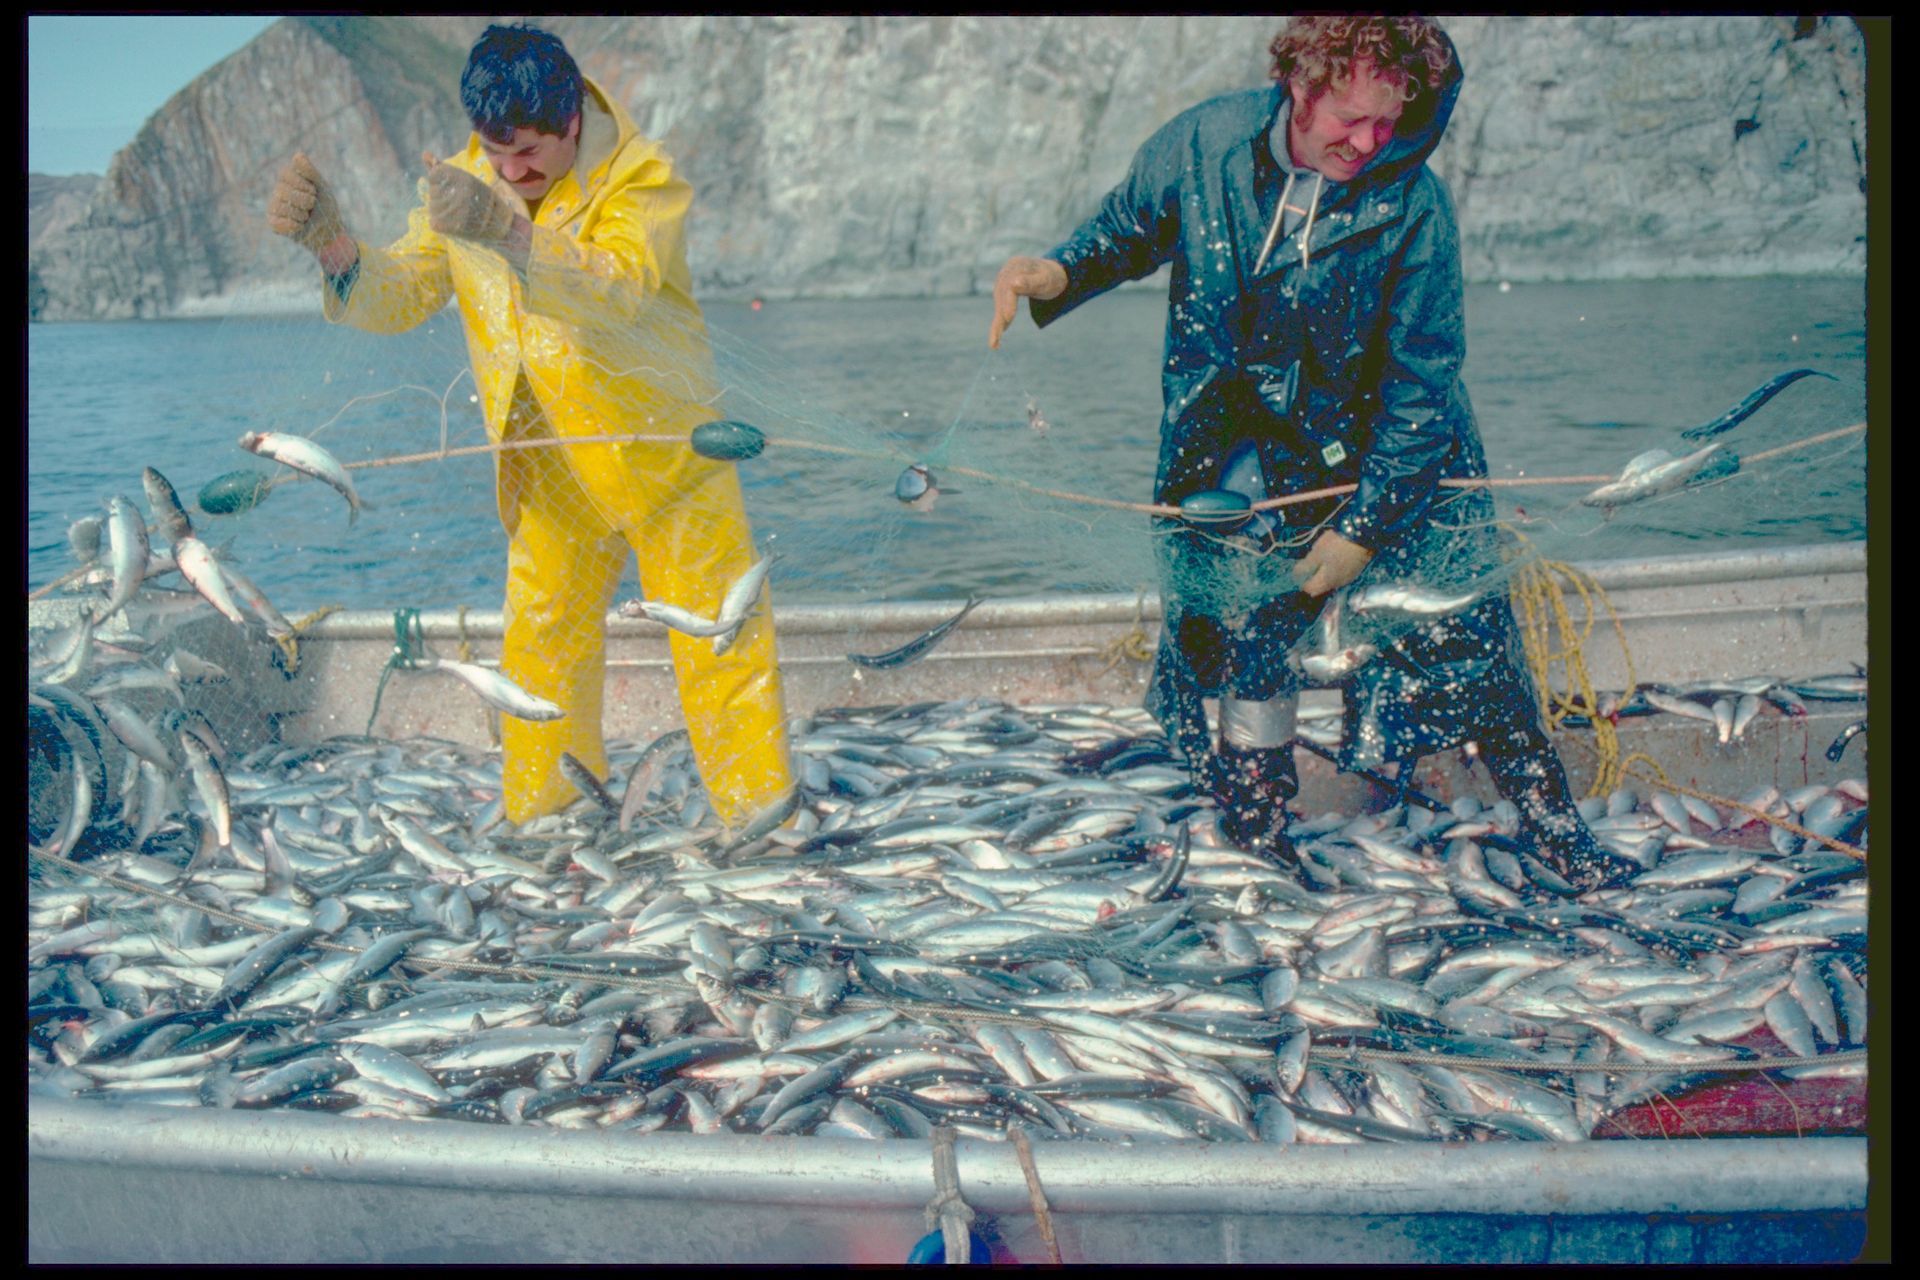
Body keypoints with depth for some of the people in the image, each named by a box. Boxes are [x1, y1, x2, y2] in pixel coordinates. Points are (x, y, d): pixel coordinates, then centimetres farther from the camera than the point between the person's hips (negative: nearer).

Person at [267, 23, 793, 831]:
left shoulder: (642, 178, -15)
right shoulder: (461, 185, -1)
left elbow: (616, 288, -34)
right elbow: (397, 296, -4)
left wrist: (508, 231, -51)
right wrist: (331, 245, -25)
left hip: (665, 447, -3)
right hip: (549, 468, 4)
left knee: (717, 628, 1)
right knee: (541, 638, 8)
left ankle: (760, 807, 15)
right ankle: (537, 816, 23)